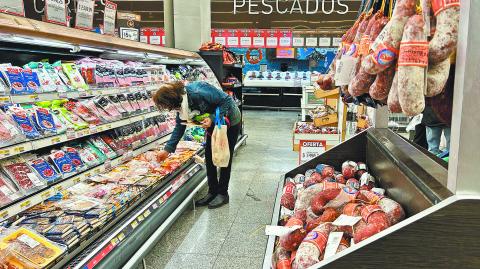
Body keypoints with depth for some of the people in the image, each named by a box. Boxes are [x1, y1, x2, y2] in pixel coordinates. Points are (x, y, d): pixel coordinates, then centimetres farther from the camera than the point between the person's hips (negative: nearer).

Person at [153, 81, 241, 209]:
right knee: (209, 157, 7)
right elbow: (179, 126, 0)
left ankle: (223, 193, 14)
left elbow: (227, 100, -28)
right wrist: (168, 149, -3)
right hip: (214, 123, 8)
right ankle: (212, 191, 19)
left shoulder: (198, 92, -37)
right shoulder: (181, 103, -11)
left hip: (230, 121, -8)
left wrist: (213, 118, -35)